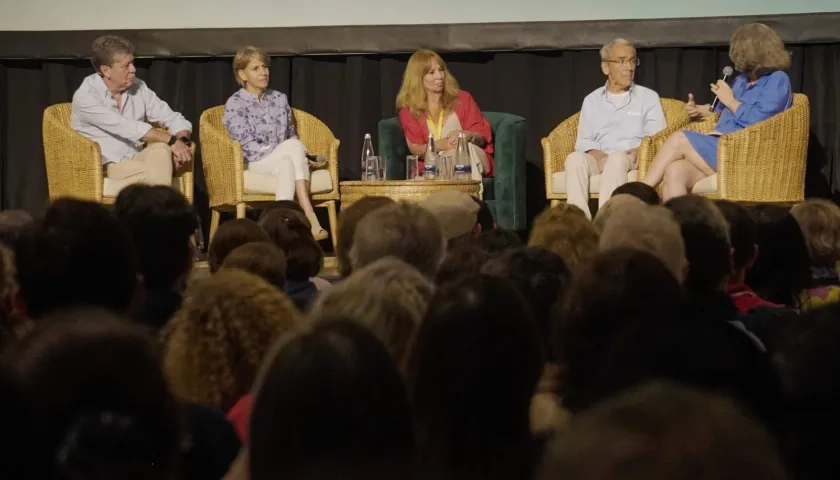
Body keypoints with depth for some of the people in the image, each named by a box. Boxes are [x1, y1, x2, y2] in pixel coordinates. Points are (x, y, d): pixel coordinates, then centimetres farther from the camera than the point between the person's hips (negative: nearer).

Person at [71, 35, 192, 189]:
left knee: (162, 148, -30)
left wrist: (183, 140, -19)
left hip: (136, 159, 5)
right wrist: (172, 140, -27)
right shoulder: (85, 96, -13)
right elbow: (125, 127, -23)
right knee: (157, 172, -32)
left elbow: (174, 119, 6)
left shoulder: (138, 88, 5)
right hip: (104, 167, -5)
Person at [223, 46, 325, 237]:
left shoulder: (280, 99, 14)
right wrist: (285, 151, -18)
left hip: (285, 159, 4)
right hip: (255, 163, -4)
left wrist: (297, 154, -4)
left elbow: (291, 134, 20)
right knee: (295, 146, -32)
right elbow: (247, 145, -11)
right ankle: (309, 218, -40)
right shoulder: (235, 104, -3)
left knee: (287, 164, -35)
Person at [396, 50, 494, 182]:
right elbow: (415, 149, 1)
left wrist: (468, 135, -16)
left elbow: (483, 136, 9)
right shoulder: (409, 110, 12)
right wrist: (440, 145, -20)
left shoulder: (462, 99, 14)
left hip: (473, 157, 1)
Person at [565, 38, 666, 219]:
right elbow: (583, 142, 10)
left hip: (634, 160, -2)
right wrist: (598, 155, -12)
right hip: (600, 158, 2)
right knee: (575, 158, -31)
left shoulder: (648, 97, 15)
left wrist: (635, 152, -17)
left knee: (617, 158, -37)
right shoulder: (592, 100, 20)